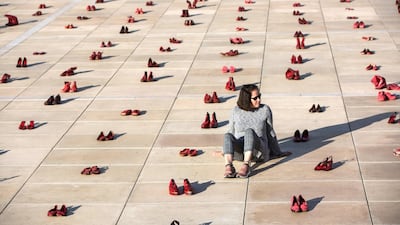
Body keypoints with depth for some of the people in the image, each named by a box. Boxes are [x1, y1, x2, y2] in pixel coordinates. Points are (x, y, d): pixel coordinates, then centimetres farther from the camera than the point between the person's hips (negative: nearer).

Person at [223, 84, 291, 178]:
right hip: (239, 152, 2)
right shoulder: (236, 111, 9)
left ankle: (246, 166, -52)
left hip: (258, 152, -1)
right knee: (227, 136, -30)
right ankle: (228, 166, -52)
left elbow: (270, 132, 15)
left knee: (249, 132, -33)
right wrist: (225, 150, 25)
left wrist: (277, 152, 22)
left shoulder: (265, 110, 7)